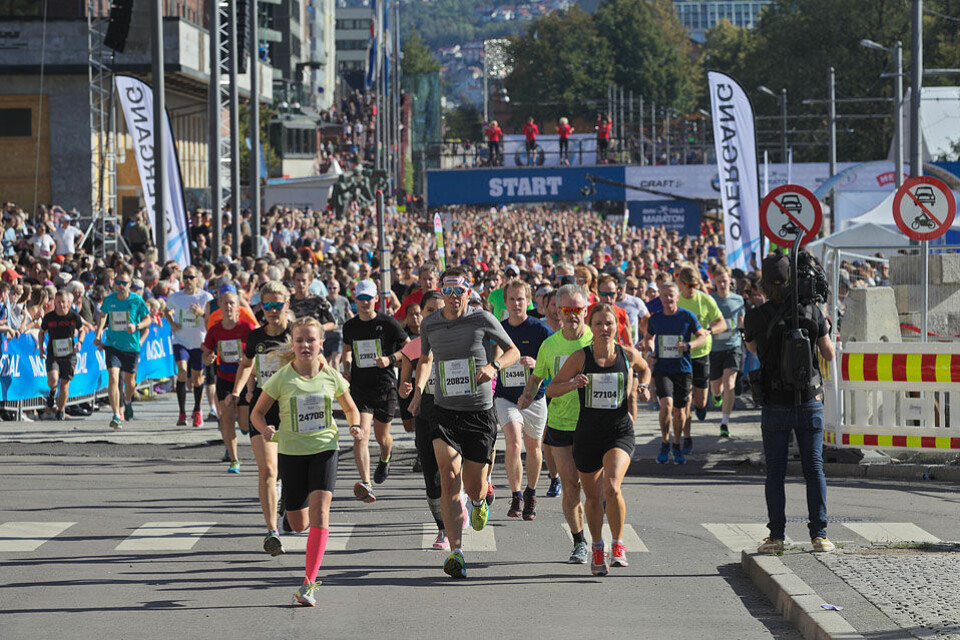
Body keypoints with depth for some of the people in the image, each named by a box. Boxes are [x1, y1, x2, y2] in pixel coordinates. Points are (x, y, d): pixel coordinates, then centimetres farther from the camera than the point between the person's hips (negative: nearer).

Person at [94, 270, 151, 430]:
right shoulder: (109, 300, -1)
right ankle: (116, 415, -17)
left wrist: (136, 326, -18)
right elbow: (103, 316, 18)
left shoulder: (137, 301, -7)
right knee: (113, 378, -17)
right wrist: (98, 334, 6)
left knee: (129, 380, 13)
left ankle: (128, 401, 48)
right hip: (112, 345, 0)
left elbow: (147, 320, 2)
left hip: (131, 346, 0)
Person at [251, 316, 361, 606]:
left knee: (319, 512, -17)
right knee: (298, 523, 5)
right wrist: (265, 429, -19)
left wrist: (355, 426, -9)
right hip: (291, 452, 0)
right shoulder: (281, 378, -7)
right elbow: (258, 412, 2)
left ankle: (308, 584, -16)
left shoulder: (332, 377, -3)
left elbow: (350, 409, 13)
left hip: (324, 449, 0)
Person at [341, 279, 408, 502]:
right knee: (361, 435, -17)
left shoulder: (388, 323, -5)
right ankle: (365, 485, -26)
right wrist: (347, 370, 8)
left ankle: (384, 461, 49)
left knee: (382, 436, 12)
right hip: (359, 387, 1)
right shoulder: (350, 326, 6)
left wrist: (390, 359, -14)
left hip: (385, 386, -1)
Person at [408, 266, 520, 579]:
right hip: (444, 413, 1)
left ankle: (480, 502, 45)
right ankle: (456, 552, -21)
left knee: (473, 489, 4)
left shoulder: (483, 319, -5)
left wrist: (494, 366, -14)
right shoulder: (429, 324, 4)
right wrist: (418, 391, 10)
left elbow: (513, 351, 6)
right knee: (450, 477, -19)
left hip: (480, 414, -1)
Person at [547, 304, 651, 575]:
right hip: (588, 433, 1)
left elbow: (644, 369, 23)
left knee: (611, 487, -24)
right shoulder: (580, 357, -6)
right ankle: (597, 549, 37)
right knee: (593, 497, 13)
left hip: (620, 432, -1)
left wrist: (643, 387, 3)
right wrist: (572, 384, -20)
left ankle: (618, 544, -5)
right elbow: (551, 390, -1)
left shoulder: (628, 355, -2)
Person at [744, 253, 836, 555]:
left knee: (775, 471, 6)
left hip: (775, 405, -1)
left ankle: (776, 536, 4)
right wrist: (824, 327, 19)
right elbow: (829, 355, 3)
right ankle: (819, 534, 2)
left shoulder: (756, 317, -6)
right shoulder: (812, 312, -6)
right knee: (814, 468, 5)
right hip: (810, 403, 1)